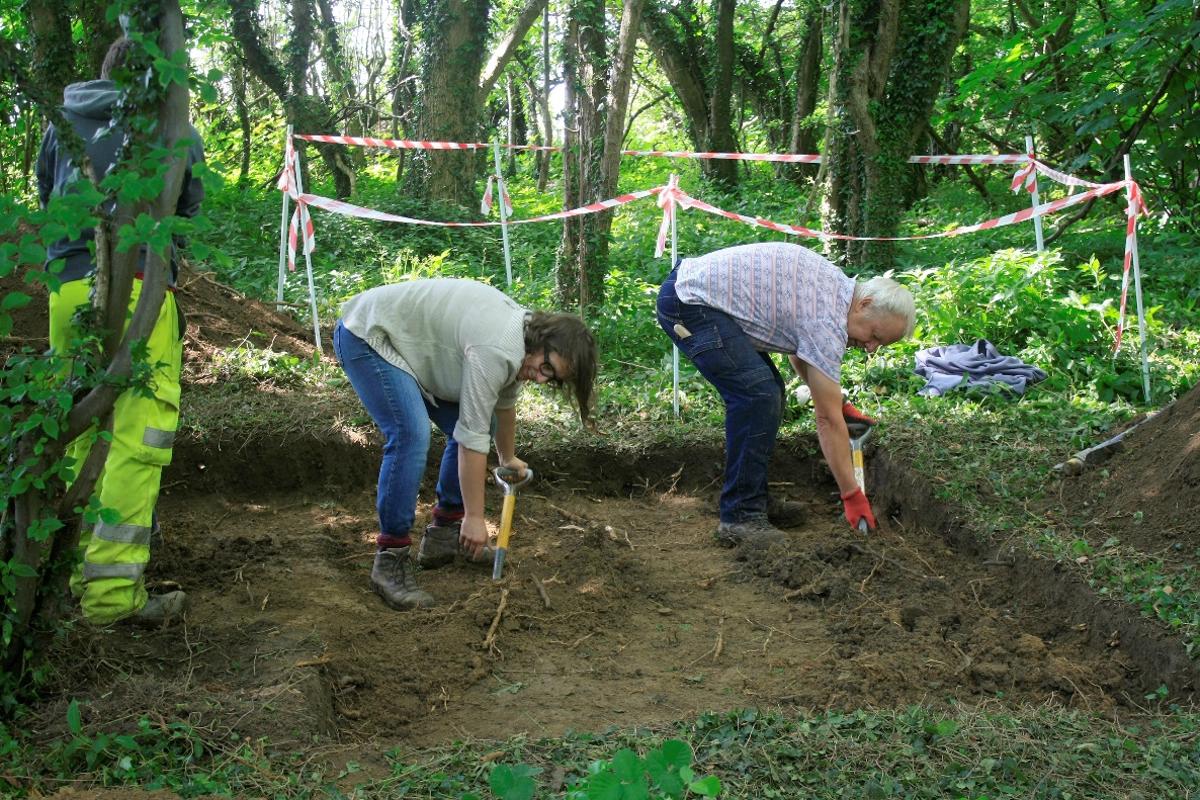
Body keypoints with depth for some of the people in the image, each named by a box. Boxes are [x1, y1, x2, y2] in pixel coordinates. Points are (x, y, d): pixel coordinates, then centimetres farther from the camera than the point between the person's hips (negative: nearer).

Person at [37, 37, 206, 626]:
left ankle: (83, 572, 21)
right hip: (138, 286, -5)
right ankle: (111, 592, -13)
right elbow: (191, 206, 15)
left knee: (82, 433, 15)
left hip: (67, 286, 5)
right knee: (138, 439, -7)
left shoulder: (61, 124, 19)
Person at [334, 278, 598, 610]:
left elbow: (503, 402, 19)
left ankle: (443, 534, 14)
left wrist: (507, 457, 32)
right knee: (412, 437, -24)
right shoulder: (497, 349, -29)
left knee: (467, 423, 7)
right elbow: (472, 436, -27)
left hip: (411, 342, 11)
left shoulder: (520, 342, 0)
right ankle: (390, 559, -17)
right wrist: (475, 517, -23)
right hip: (369, 335, -10)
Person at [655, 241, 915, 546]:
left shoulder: (834, 288, 11)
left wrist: (839, 404, 22)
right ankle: (740, 518, -15)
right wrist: (853, 495, -8)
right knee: (757, 395, -20)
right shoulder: (829, 320, -18)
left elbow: (797, 350, 28)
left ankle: (755, 500, 16)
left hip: (694, 288, 11)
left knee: (766, 394, 10)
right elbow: (828, 420, -14)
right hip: (689, 302, -11)